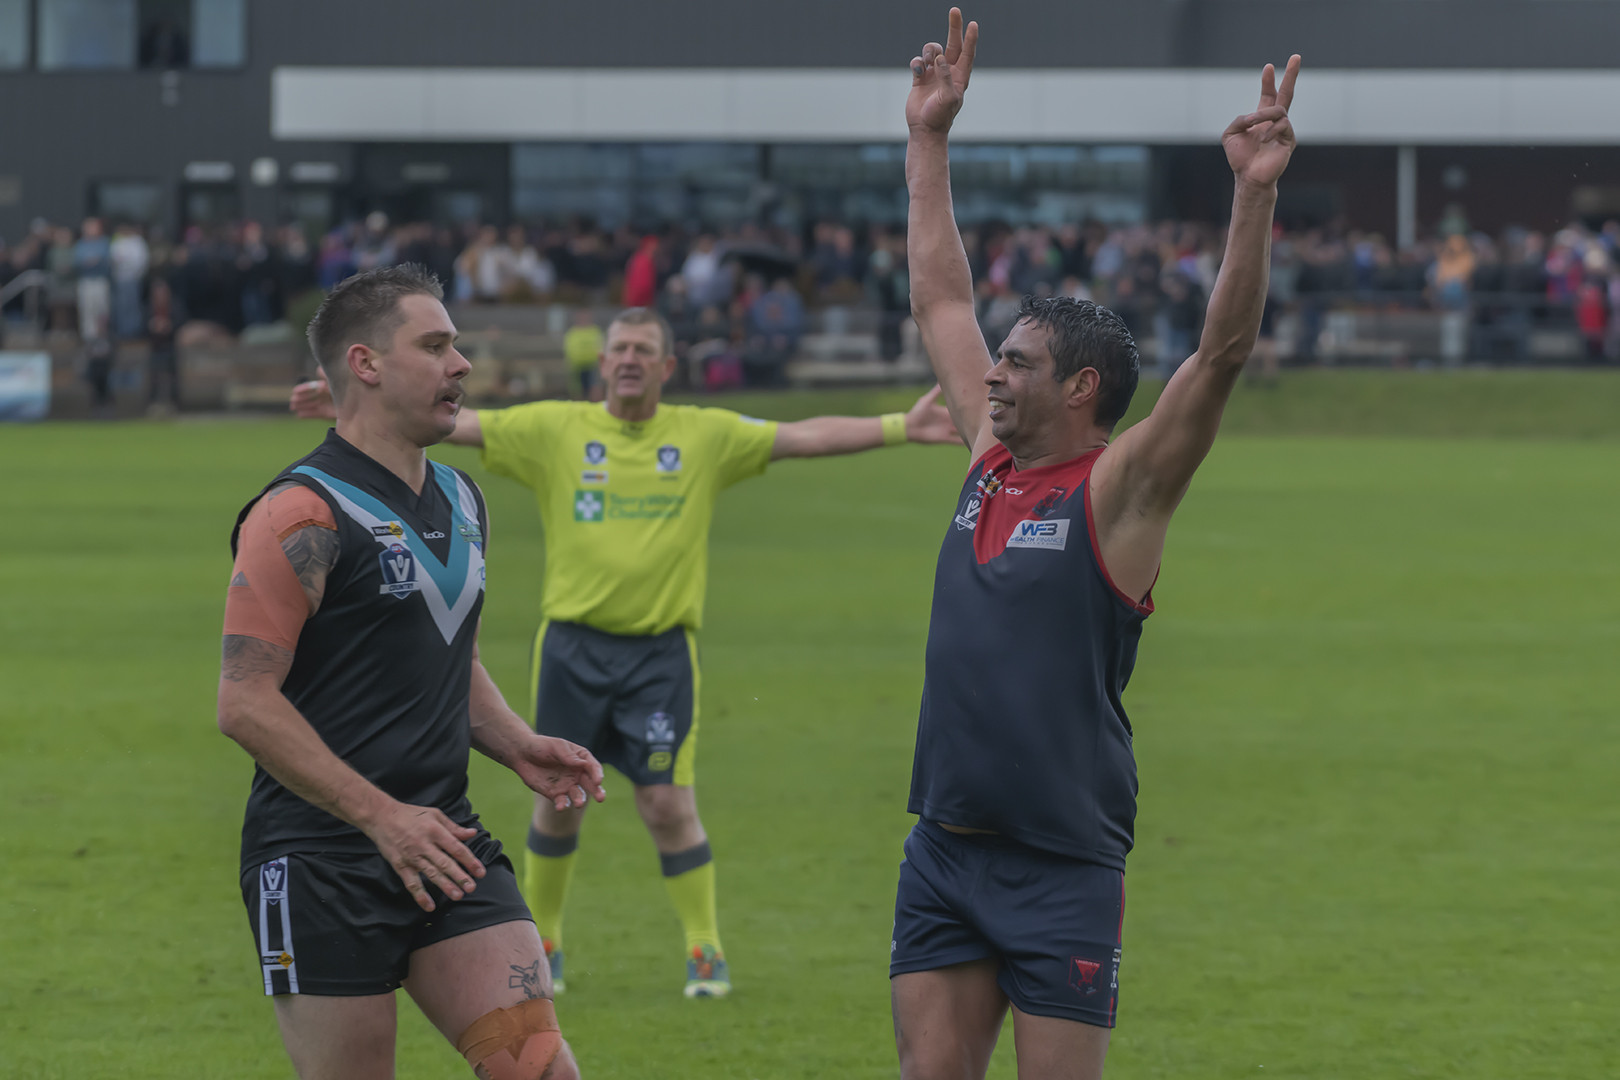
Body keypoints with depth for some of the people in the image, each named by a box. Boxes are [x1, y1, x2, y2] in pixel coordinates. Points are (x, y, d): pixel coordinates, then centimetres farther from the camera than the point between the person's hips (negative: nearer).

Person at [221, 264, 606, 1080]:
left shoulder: (460, 501, 16)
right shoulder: (303, 513, -12)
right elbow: (245, 703, -17)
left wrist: (517, 747, 10)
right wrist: (381, 816, -20)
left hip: (442, 844, 7)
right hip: (322, 866, -7)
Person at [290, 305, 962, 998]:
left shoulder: (706, 435, 5)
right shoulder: (554, 430, 4)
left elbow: (805, 437, 2)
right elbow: (453, 424, 2)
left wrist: (901, 428, -6)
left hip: (661, 648, -1)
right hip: (572, 644, 1)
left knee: (668, 803, -5)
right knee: (557, 800, 6)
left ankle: (705, 952, 8)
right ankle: (541, 944, 24)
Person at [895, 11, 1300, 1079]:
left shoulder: (1119, 491, -7)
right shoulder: (992, 460, 10)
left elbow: (1223, 351, -19)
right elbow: (941, 299, 19)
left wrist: (1255, 195, -29)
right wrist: (931, 139, 21)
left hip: (1063, 868, -6)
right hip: (944, 856, 6)